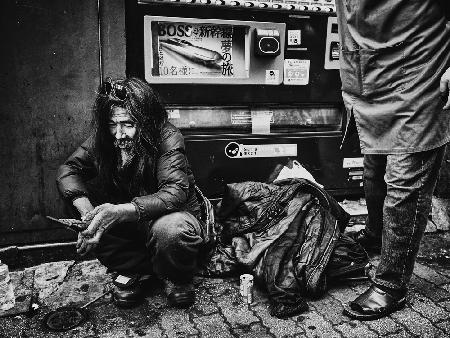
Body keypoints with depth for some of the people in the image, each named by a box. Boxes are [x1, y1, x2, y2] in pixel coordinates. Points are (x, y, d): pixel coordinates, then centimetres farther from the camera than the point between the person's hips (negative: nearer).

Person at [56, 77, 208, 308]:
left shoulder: (167, 139, -24)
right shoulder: (103, 140, -8)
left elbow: (174, 193, -35)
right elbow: (68, 169, -10)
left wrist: (121, 211, -48)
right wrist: (87, 210, -31)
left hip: (173, 214, -4)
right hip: (129, 223, 5)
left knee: (171, 229, -39)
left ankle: (176, 278, -3)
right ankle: (134, 270, 1)